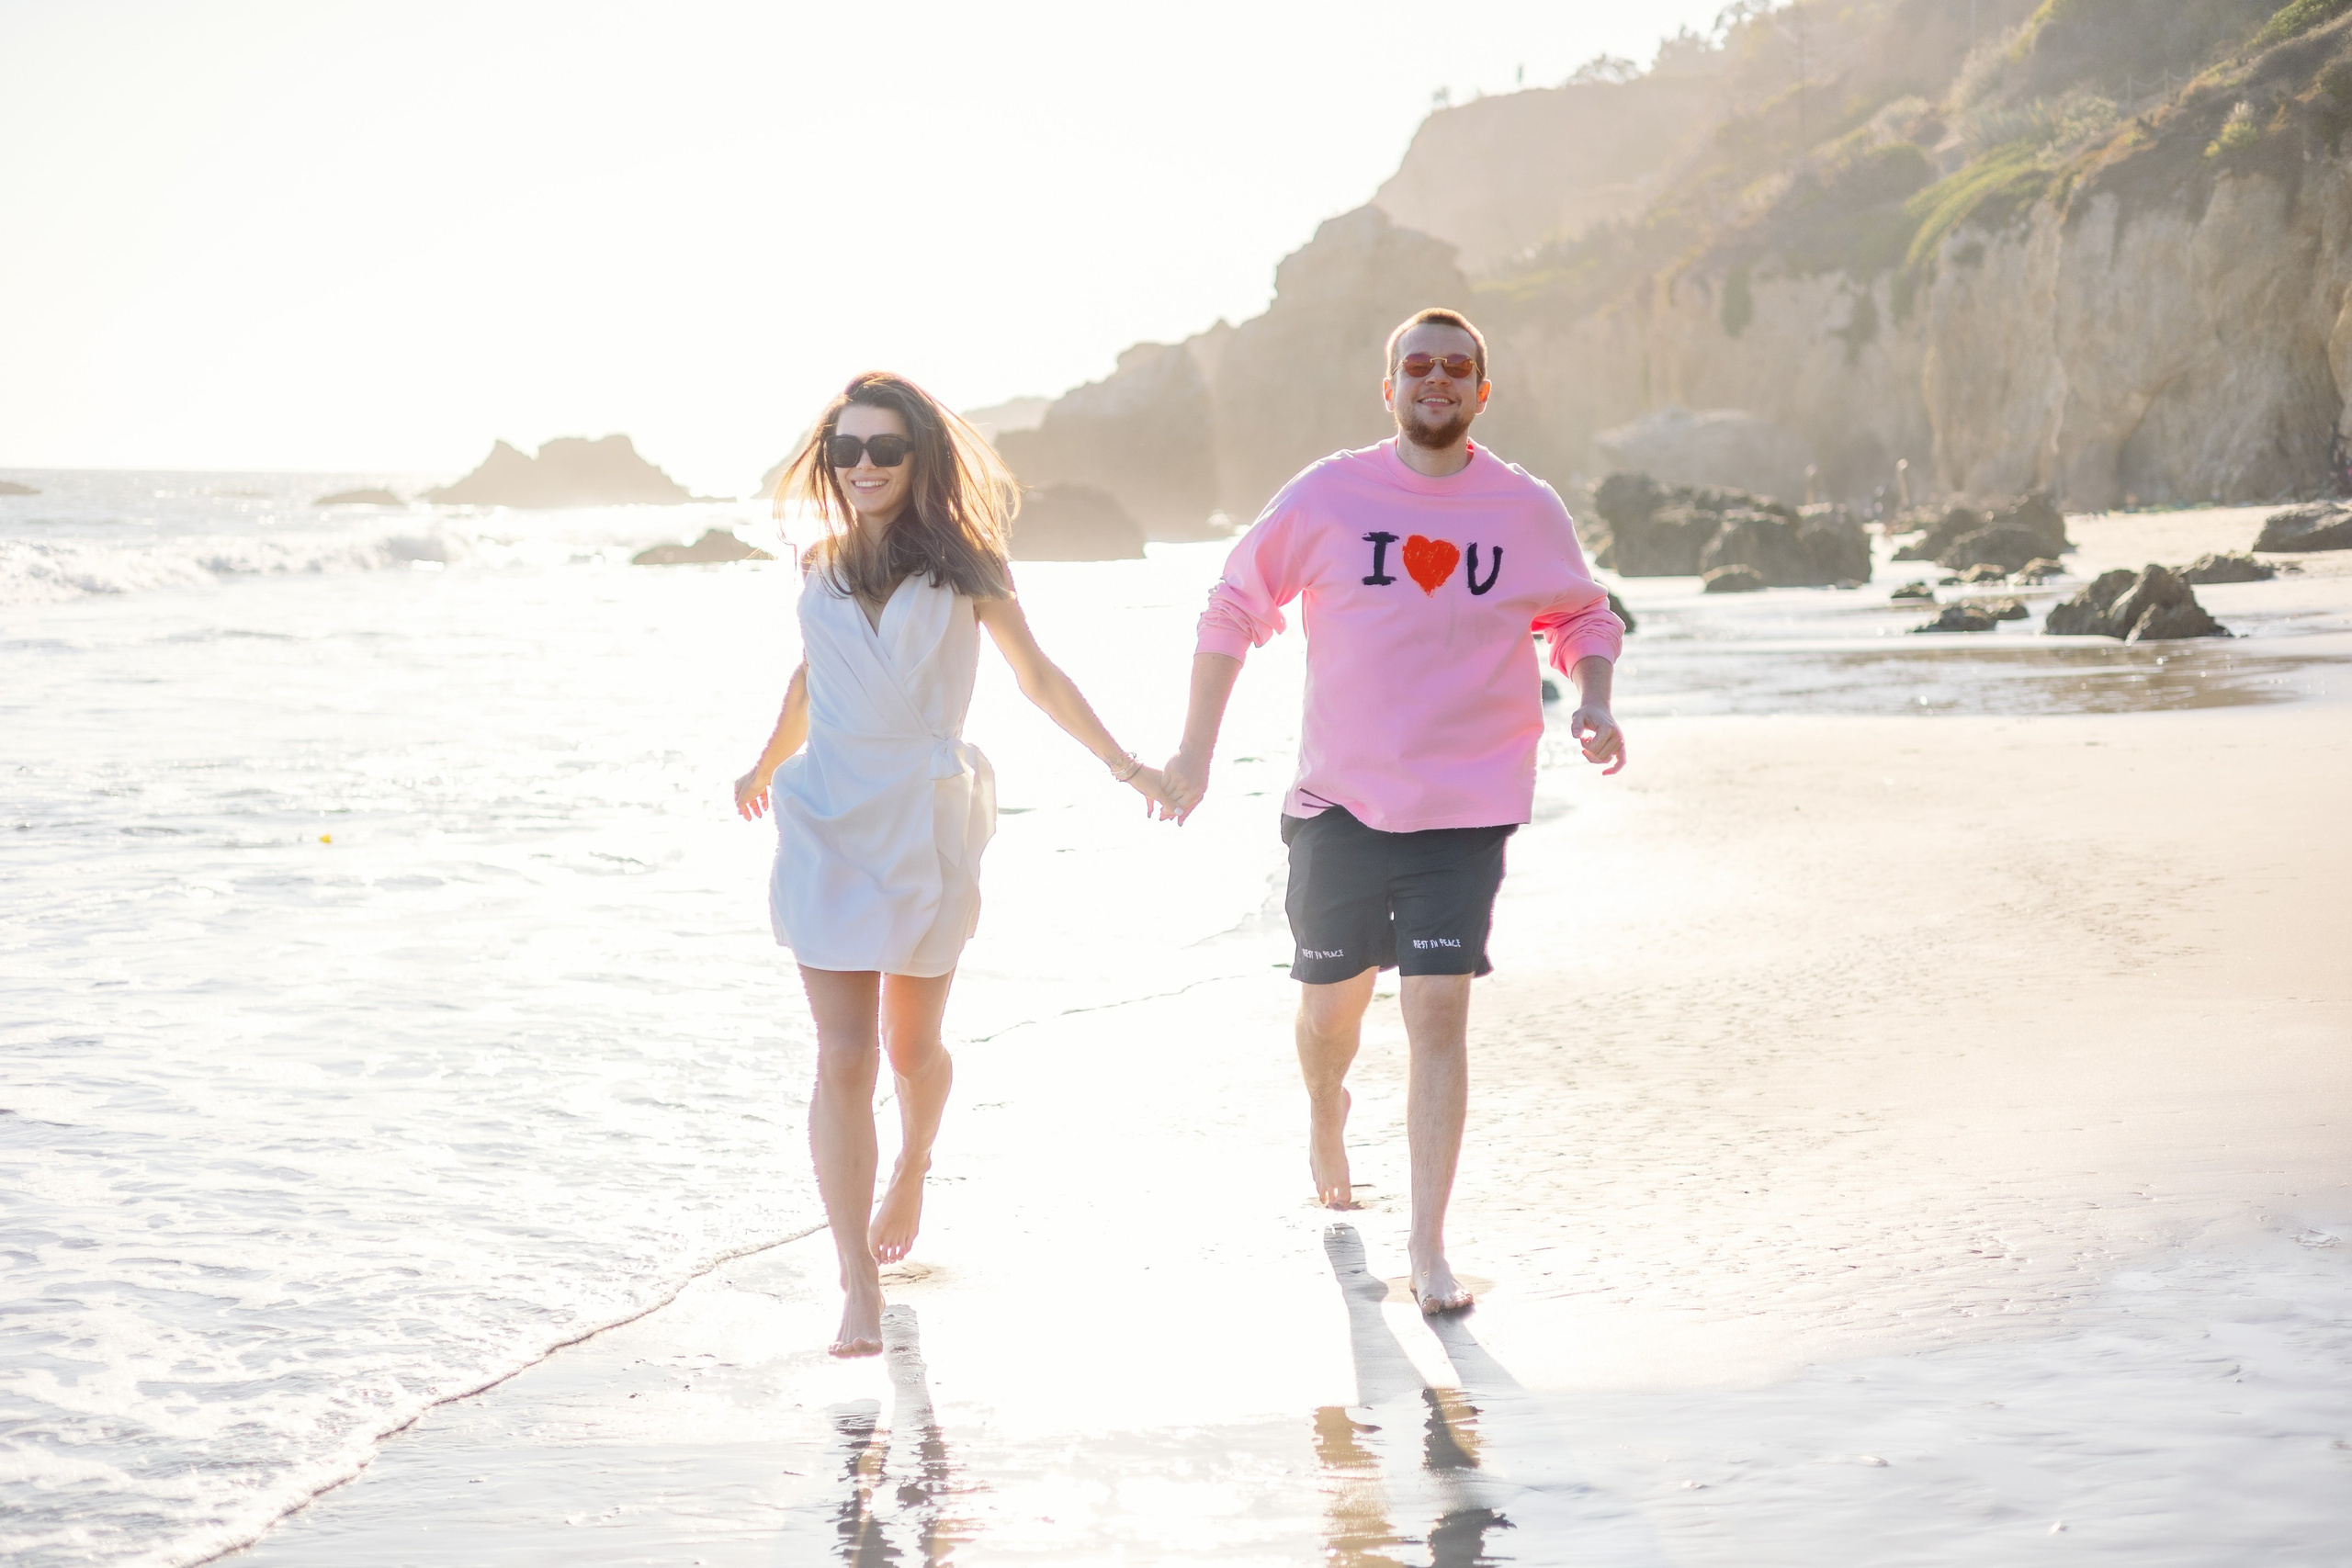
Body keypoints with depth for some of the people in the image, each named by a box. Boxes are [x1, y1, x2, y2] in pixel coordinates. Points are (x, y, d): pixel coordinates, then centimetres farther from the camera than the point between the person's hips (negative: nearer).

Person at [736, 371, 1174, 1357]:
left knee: (912, 1044, 9)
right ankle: (859, 1286, -8)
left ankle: (912, 1170, 44)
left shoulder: (961, 566, 0)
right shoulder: (821, 569, 7)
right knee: (843, 1057, -7)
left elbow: (1038, 680, 8)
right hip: (828, 827, 1)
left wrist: (1125, 767, 4)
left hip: (925, 827, -1)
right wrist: (767, 766, 39)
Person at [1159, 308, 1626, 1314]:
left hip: (1465, 809, -1)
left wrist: (1591, 701, -1)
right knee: (1330, 1005, 12)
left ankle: (1428, 1251, -4)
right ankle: (1326, 1118, 49)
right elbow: (1234, 607, 8)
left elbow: (1581, 616, 18)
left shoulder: (1528, 511, 1)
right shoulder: (1328, 496, -2)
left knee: (1439, 1015, -9)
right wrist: (1197, 749, 6)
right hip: (1339, 803, 1)